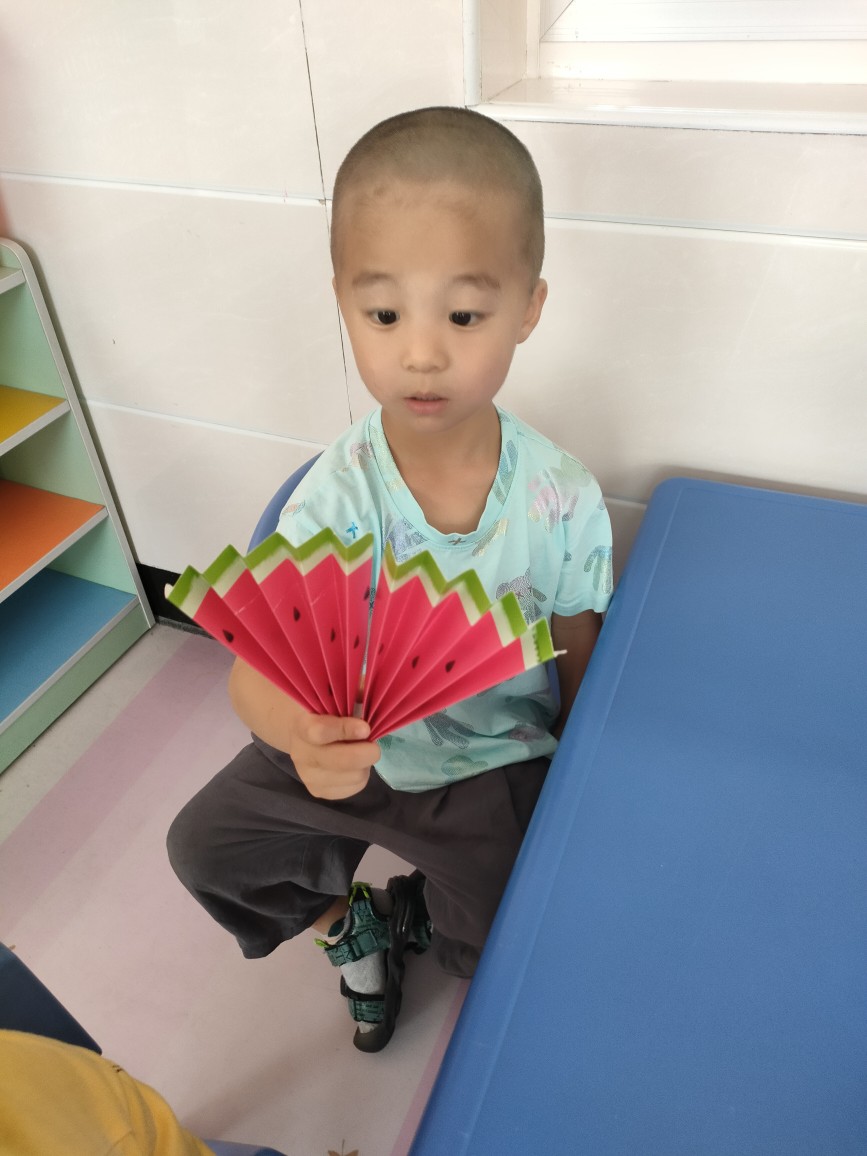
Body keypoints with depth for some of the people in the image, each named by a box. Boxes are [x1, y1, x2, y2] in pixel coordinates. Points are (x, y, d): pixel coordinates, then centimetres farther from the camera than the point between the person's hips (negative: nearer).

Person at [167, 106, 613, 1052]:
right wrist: (297, 730, -49)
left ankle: (417, 904, 23)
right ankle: (348, 922, 30)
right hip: (352, 746, 2)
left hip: (497, 763, -1)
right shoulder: (333, 498, -22)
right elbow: (256, 662, -27)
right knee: (206, 844, 4)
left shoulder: (562, 499, -20)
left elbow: (579, 659, -6)